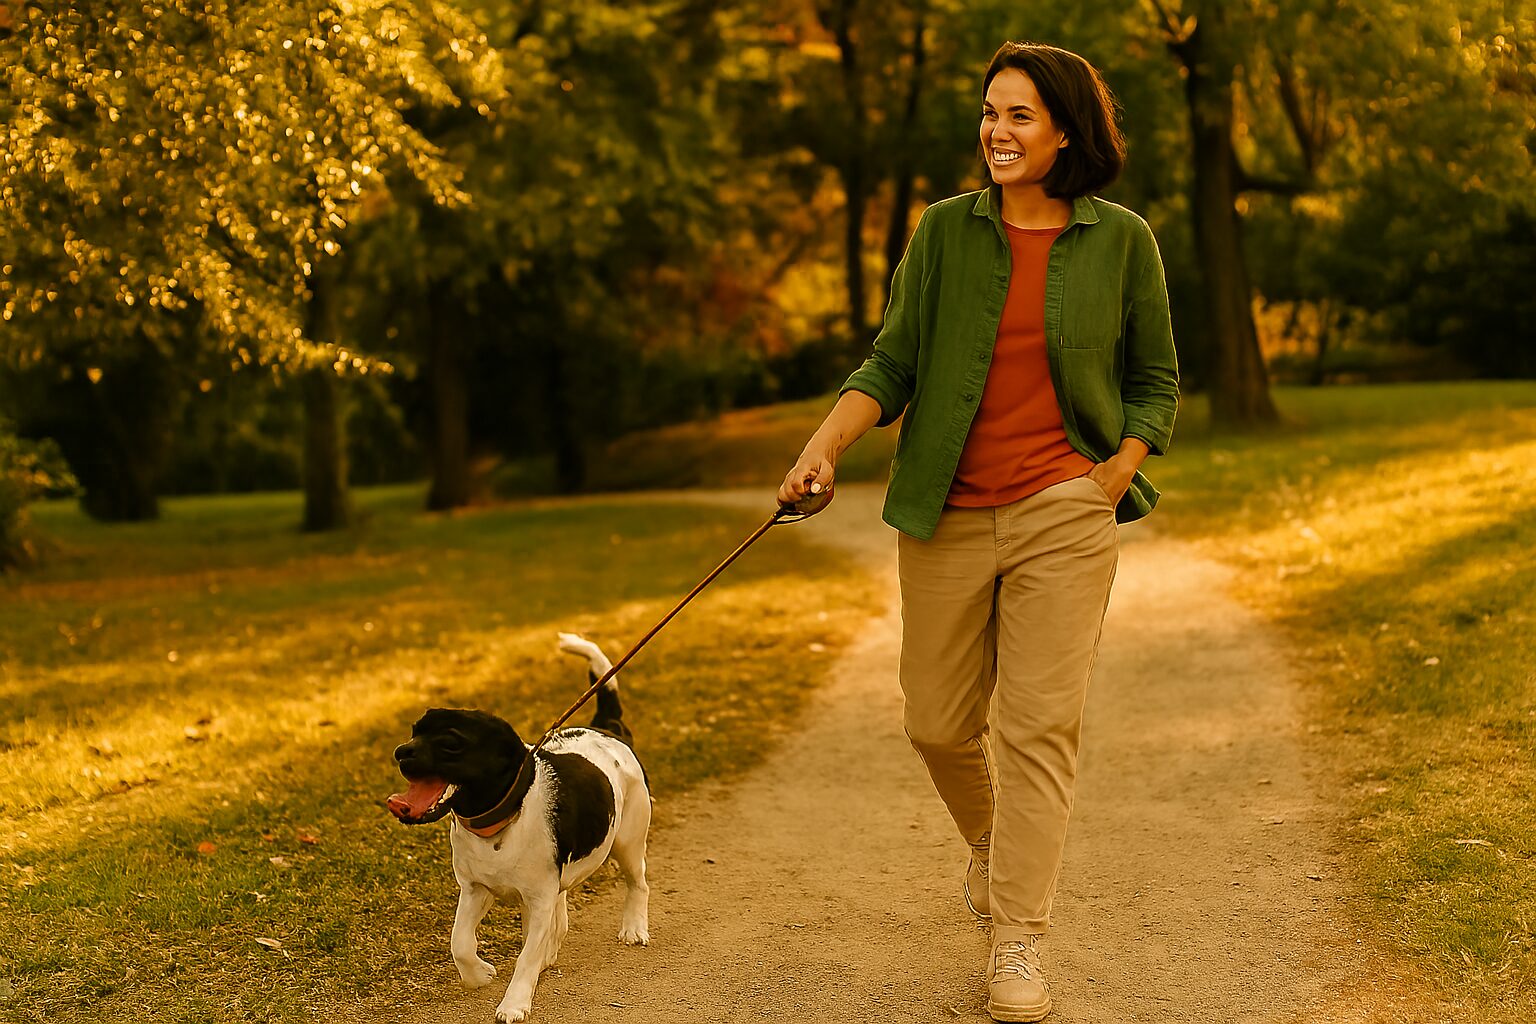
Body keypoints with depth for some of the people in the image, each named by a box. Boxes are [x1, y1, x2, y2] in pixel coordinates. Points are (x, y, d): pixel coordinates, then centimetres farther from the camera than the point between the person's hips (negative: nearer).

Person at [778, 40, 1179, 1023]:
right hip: (948, 511, 2)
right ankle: (991, 840, 40)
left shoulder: (1122, 241, 2)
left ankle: (1020, 942, 3)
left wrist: (1114, 478, -4)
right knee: (939, 721, 8)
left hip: (1065, 510, -2)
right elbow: (893, 363, 3)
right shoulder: (946, 231, 3)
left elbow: (1156, 381, 10)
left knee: (1041, 723, -6)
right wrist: (825, 445, -12)